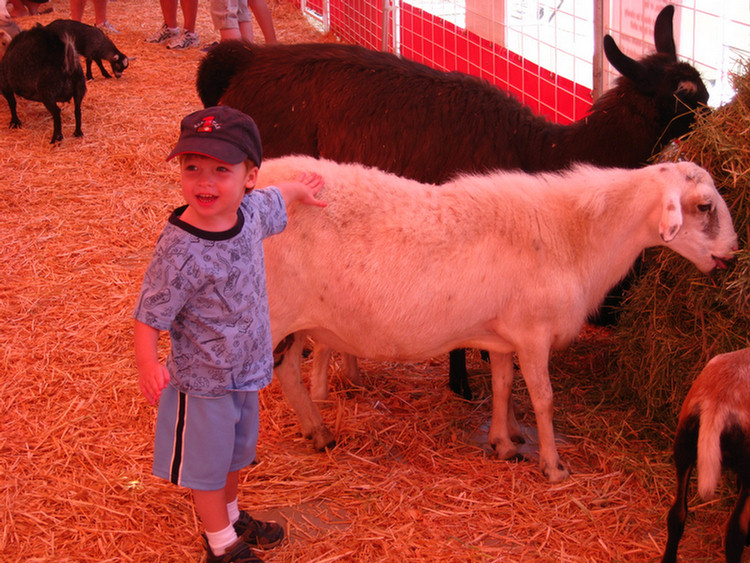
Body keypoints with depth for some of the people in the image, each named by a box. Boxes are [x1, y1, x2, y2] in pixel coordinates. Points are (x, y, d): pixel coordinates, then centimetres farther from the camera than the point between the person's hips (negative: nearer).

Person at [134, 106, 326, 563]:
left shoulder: (251, 210, -12)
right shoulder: (182, 250, -32)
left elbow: (274, 200, 14)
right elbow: (149, 315, -26)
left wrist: (299, 188, 32)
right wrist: (147, 363, -42)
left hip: (246, 368, 7)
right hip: (203, 380, -7)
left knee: (234, 454, 28)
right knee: (207, 464, 15)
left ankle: (232, 517, 52)